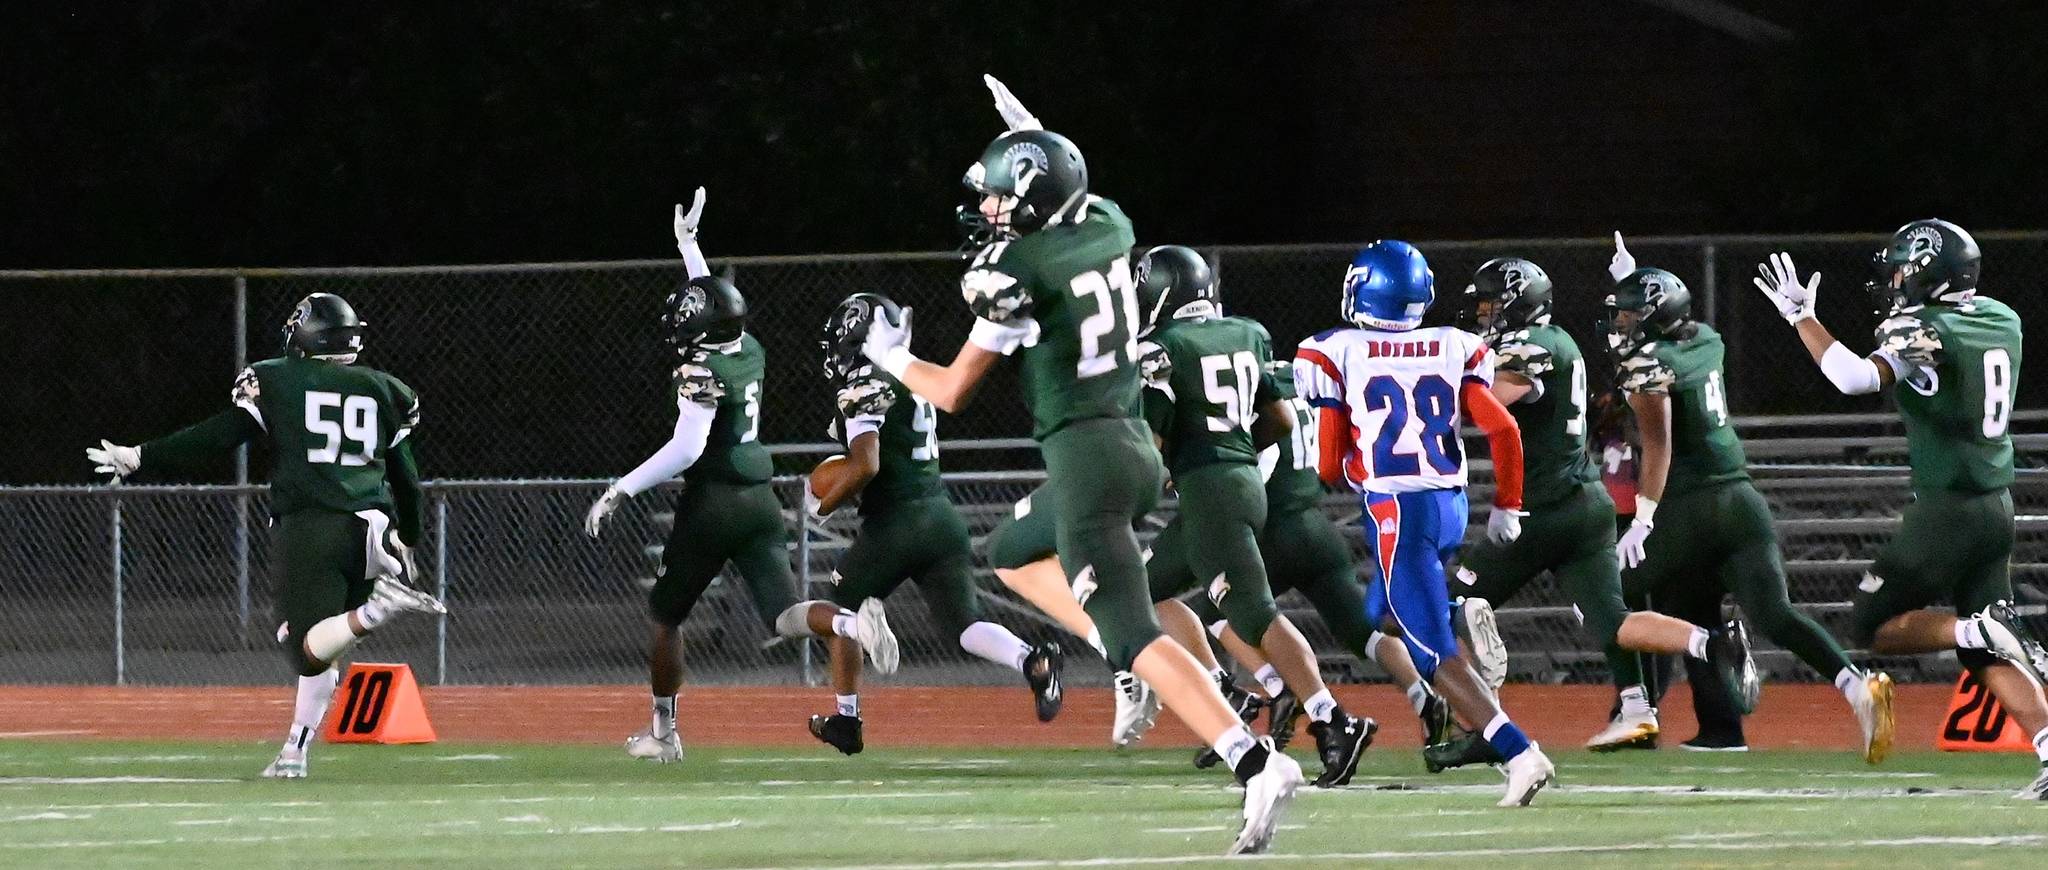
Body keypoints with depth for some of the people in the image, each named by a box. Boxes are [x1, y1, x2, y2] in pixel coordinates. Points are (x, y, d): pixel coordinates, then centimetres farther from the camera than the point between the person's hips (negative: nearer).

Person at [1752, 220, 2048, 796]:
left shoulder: (1929, 335, -16)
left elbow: (1856, 379, -30)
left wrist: (1801, 317, -20)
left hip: (1946, 508, -8)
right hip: (1995, 505, 8)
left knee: (1875, 625, 6)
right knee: (1991, 657, 8)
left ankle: (1980, 630, -14)